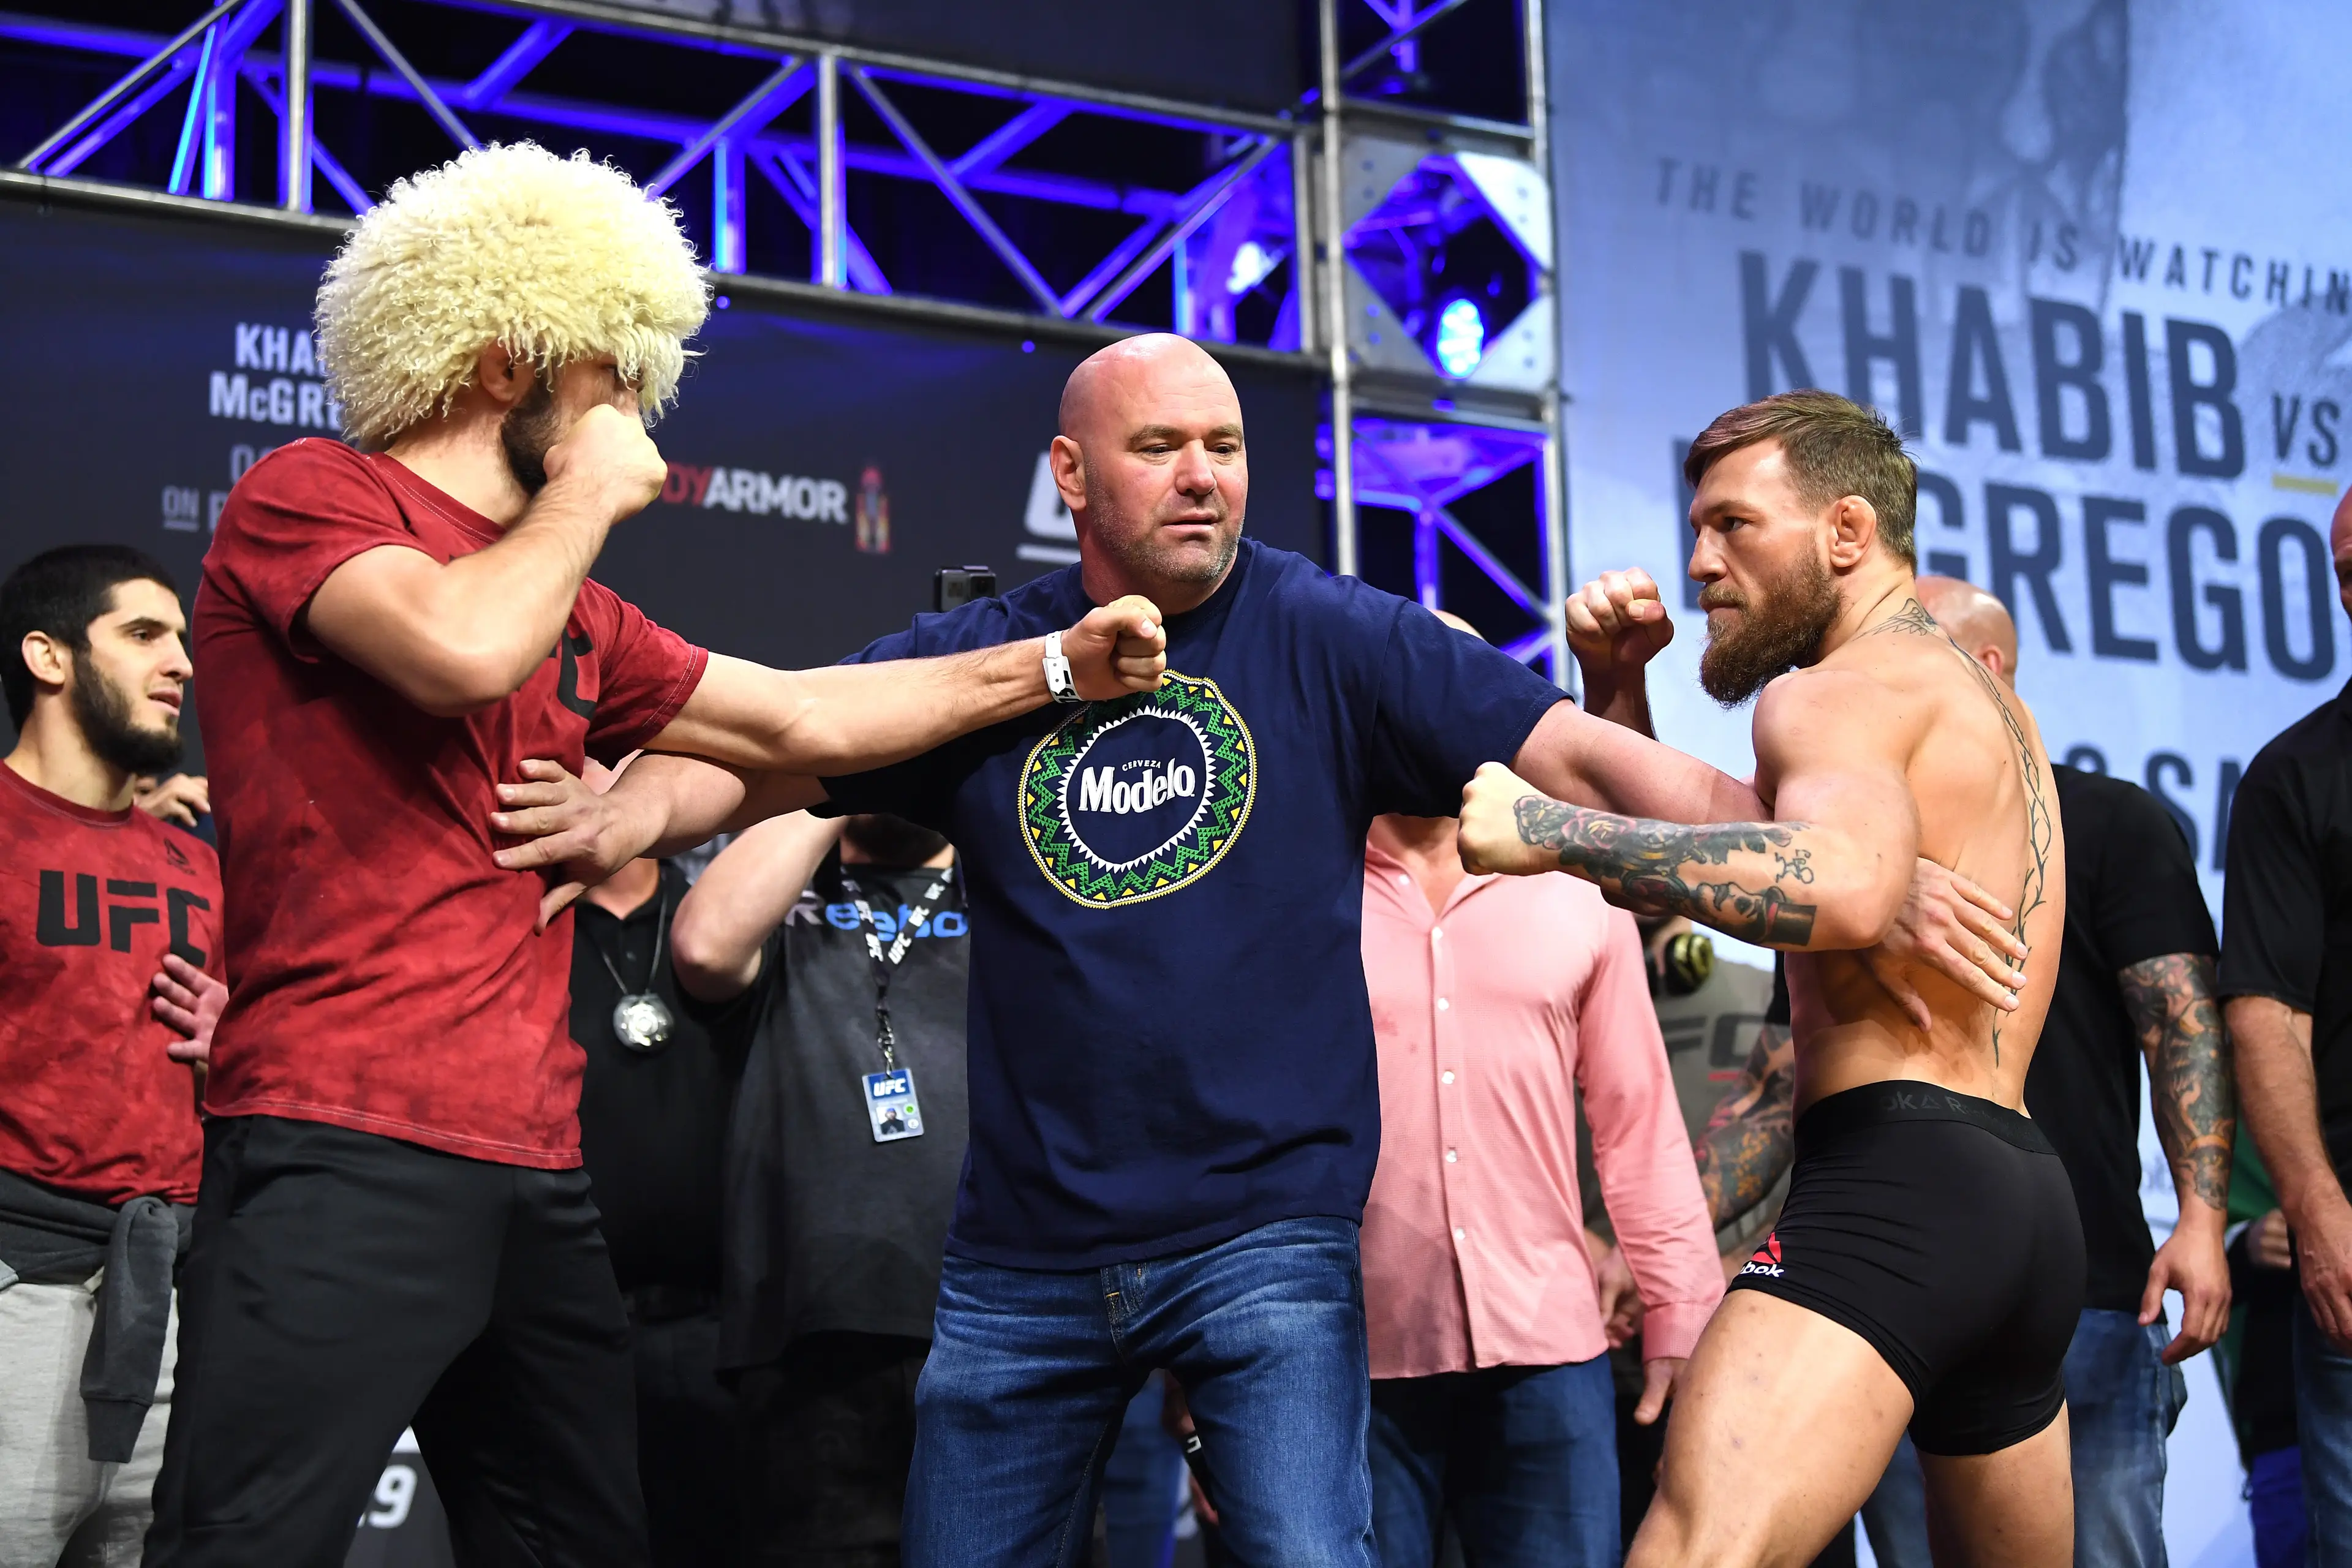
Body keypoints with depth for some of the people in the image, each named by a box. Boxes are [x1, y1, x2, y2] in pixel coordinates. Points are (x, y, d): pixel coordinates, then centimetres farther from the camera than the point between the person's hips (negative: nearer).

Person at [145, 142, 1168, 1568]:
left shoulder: (577, 615, 22)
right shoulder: (307, 498, -2)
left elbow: (805, 721, 27)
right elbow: (464, 651, -22)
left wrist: (1054, 669, 25)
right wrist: (588, 494, -4)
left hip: (536, 1178, 9)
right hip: (345, 1156, -8)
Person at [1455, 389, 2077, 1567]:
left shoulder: (1841, 690, -3)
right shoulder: (1975, 698, 28)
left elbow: (1842, 885, -26)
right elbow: (1691, 834, 33)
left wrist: (1551, 829, -21)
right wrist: (1616, 684, 17)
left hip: (1892, 1172, -10)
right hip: (2025, 1199, 10)